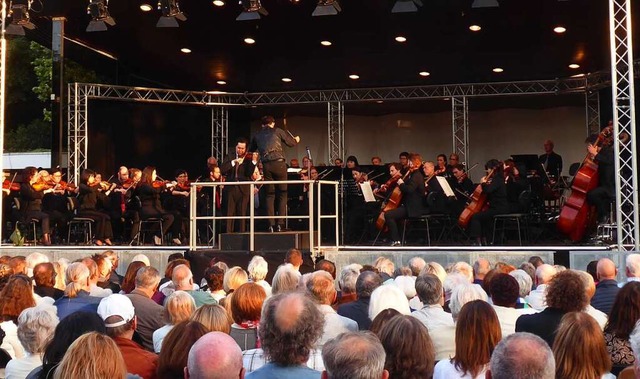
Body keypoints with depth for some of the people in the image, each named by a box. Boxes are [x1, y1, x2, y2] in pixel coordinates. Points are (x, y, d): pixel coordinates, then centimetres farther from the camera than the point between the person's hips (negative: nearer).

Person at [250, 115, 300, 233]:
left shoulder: (257, 135, 15)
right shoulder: (277, 131, 6)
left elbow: (251, 150, 26)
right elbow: (291, 143, 11)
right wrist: (296, 139, 32)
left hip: (266, 165, 2)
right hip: (279, 163, -2)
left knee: (270, 195, 9)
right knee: (282, 194, 5)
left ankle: (271, 225, 2)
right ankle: (280, 224, -3)